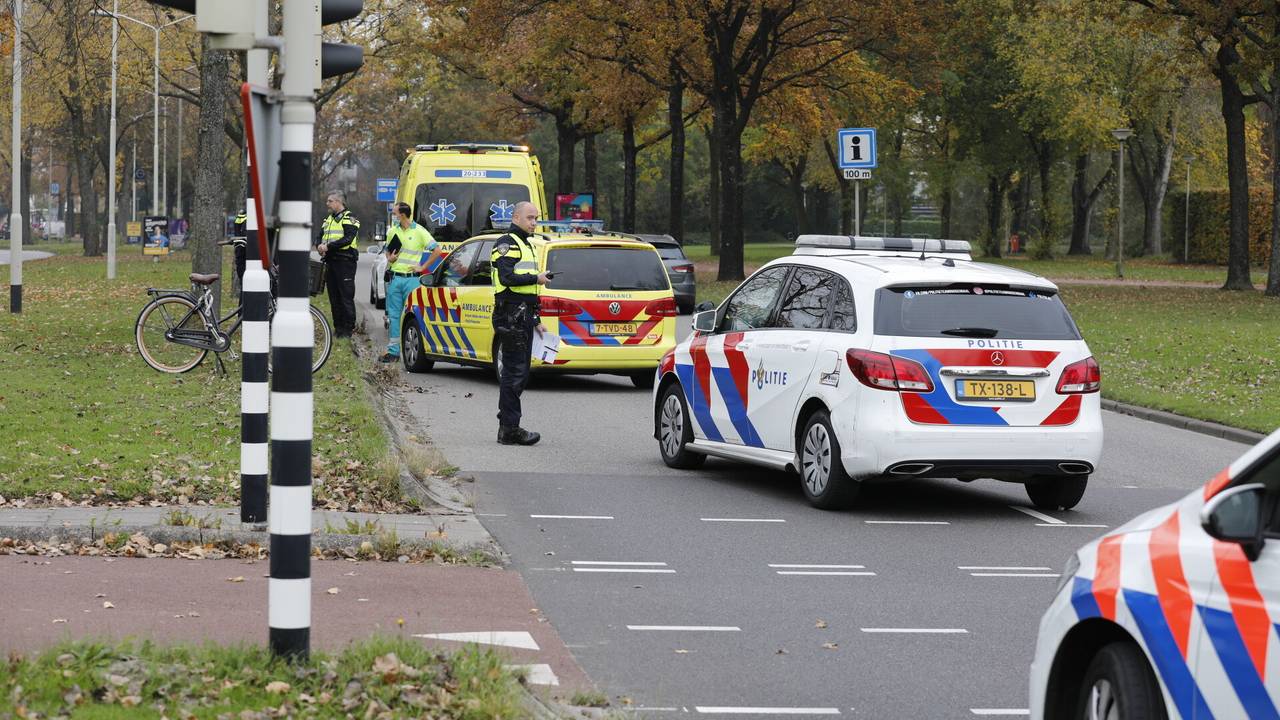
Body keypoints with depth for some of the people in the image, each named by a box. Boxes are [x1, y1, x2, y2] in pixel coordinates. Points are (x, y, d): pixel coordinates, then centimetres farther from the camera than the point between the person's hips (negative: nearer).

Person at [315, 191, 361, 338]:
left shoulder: (349, 219, -4)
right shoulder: (328, 220, 21)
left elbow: (348, 239, -17)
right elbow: (319, 237, 17)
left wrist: (328, 246, -21)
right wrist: (319, 246, -6)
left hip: (345, 261, -8)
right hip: (330, 262, 8)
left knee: (346, 297, -7)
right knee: (334, 297, 8)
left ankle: (347, 329, -6)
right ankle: (338, 327, 13)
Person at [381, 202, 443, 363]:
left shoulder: (419, 232, -4)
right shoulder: (393, 231, 11)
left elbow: (437, 251, -4)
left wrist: (423, 267, -6)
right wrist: (389, 258, 3)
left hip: (411, 279, -5)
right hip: (394, 278, 5)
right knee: (394, 315, 5)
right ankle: (393, 350, 8)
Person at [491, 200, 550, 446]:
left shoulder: (526, 245, 24)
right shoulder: (507, 244, -7)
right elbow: (507, 278, -22)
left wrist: (536, 321, 27)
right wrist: (536, 278, -16)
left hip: (523, 317, 10)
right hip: (510, 317, -10)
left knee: (520, 373, 10)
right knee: (515, 372, -11)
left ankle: (508, 427, 15)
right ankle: (509, 430, -11)